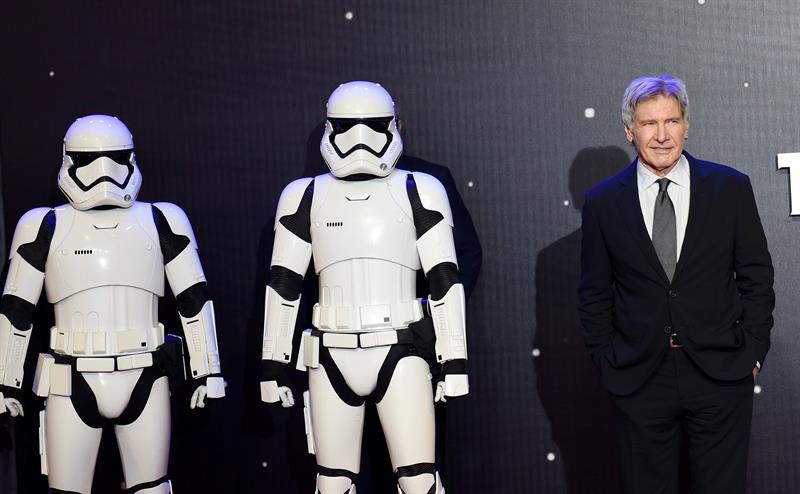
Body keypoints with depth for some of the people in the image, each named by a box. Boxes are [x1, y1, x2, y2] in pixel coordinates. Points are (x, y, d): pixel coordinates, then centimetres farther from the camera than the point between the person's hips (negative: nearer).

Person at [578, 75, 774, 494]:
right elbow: (594, 294, 6)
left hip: (721, 374, 0)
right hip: (638, 377, 0)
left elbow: (756, 276, 4)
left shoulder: (730, 187, 0)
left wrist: (753, 350, 0)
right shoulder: (602, 202, 1)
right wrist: (606, 361, 2)